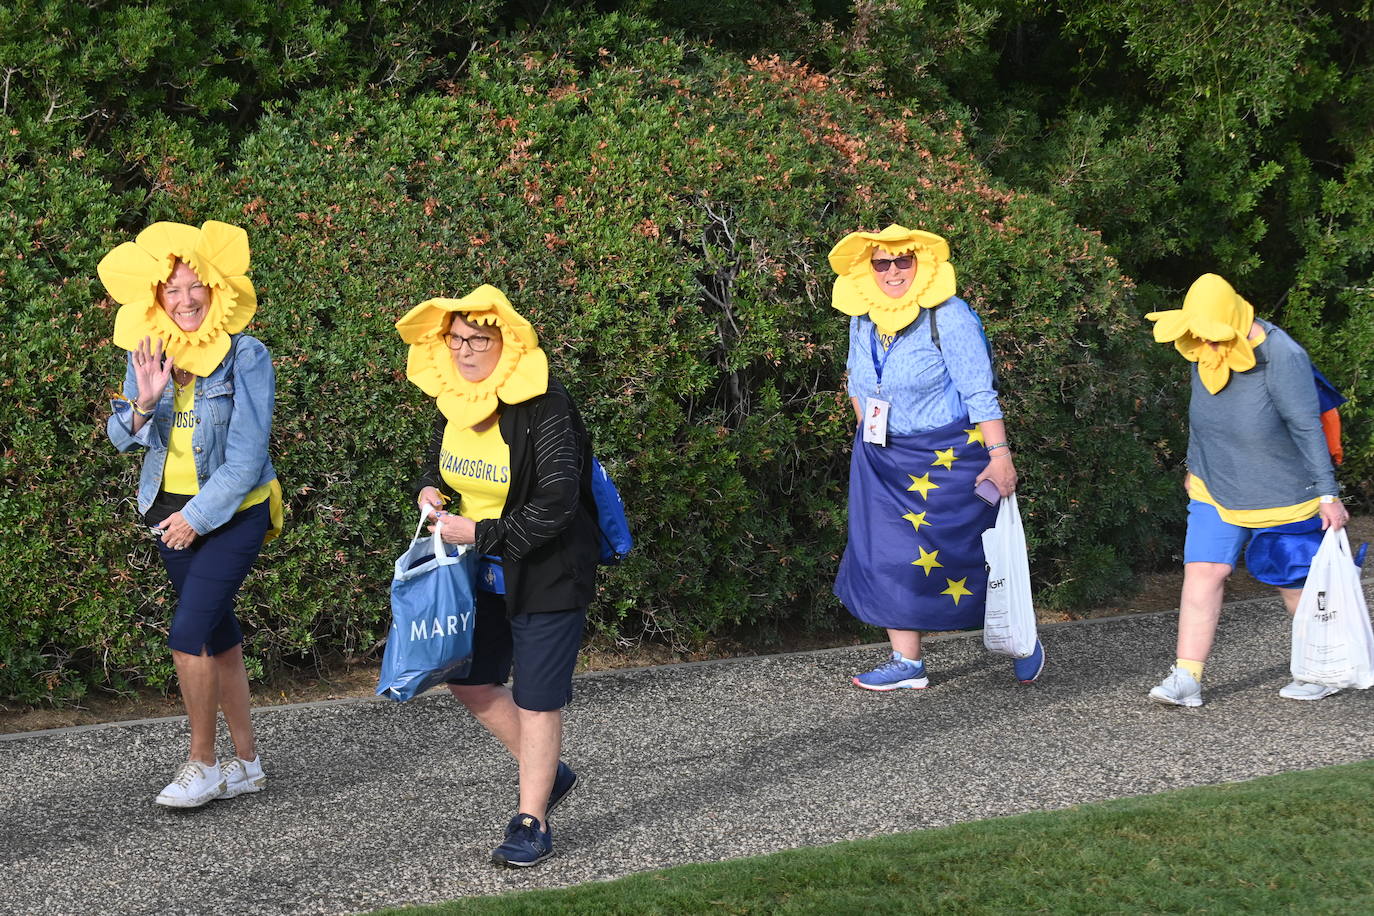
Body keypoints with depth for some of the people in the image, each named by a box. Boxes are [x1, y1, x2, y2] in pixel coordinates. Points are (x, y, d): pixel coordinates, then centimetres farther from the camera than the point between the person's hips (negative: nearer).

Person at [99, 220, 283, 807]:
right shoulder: (148, 353, 3)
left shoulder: (246, 357, -13)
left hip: (232, 512, -6)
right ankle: (247, 763, 19)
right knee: (219, 635, 11)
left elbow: (246, 455, -15)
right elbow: (121, 437, 5)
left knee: (188, 635, -15)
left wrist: (197, 516, -15)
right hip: (172, 512, 6)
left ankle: (202, 763, -1)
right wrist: (143, 401, -16)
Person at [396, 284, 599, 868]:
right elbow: (439, 460, 20)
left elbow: (556, 507, -26)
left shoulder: (545, 408, -23)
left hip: (547, 574, -8)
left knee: (537, 699, -1)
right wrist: (429, 490, -4)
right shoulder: (452, 402, 0)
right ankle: (548, 774, 32)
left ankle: (531, 823, 12)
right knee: (469, 679, 13)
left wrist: (479, 533, -25)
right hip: (484, 573, 8)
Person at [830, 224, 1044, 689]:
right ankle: (907, 661, 9)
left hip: (947, 458, -6)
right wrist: (866, 438, 17)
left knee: (961, 556, -1)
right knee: (887, 556, 2)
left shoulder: (948, 317, -15)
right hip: (882, 456, 6)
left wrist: (1000, 455, -20)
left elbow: (980, 393, -16)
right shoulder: (863, 317, 4)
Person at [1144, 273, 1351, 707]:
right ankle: (1186, 678, -9)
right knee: (1202, 571, -8)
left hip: (1280, 495, -5)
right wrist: (1195, 467, 23)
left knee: (1296, 583, 6)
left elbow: (1307, 428, -19)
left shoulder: (1282, 357, -22)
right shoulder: (1203, 355, -2)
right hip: (1216, 491, 5)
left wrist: (1328, 495, -18)